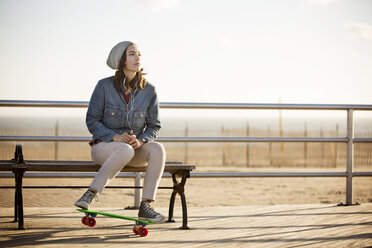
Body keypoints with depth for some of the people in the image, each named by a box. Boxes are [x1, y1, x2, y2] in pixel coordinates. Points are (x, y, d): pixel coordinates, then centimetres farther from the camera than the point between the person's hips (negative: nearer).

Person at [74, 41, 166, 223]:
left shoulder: (148, 91, -1)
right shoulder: (105, 86, -7)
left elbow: (154, 125, 5)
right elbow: (92, 121, -5)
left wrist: (141, 141, -16)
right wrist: (115, 137, -19)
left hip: (136, 148, 3)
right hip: (104, 146, -3)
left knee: (158, 149, -29)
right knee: (125, 150, -39)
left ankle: (145, 206, -29)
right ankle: (90, 194, -31)